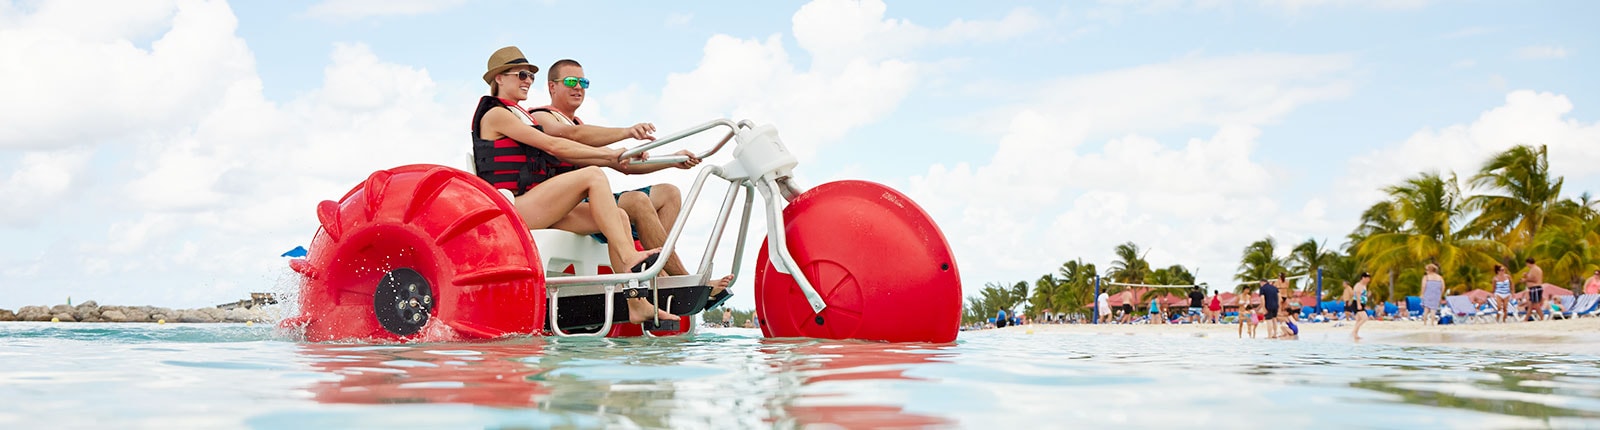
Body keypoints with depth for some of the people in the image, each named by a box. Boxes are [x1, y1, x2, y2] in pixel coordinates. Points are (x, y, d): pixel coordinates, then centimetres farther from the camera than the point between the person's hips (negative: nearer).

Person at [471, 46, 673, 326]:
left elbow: (559, 156, 15)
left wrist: (613, 158, 0)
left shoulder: (520, 116, 27)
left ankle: (636, 303, -14)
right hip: (511, 207, -9)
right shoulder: (495, 114, -2)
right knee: (592, 176, -24)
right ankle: (629, 259, -32)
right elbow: (553, 146, -11)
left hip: (536, 210, 9)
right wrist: (611, 154, -10)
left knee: (619, 216, -7)